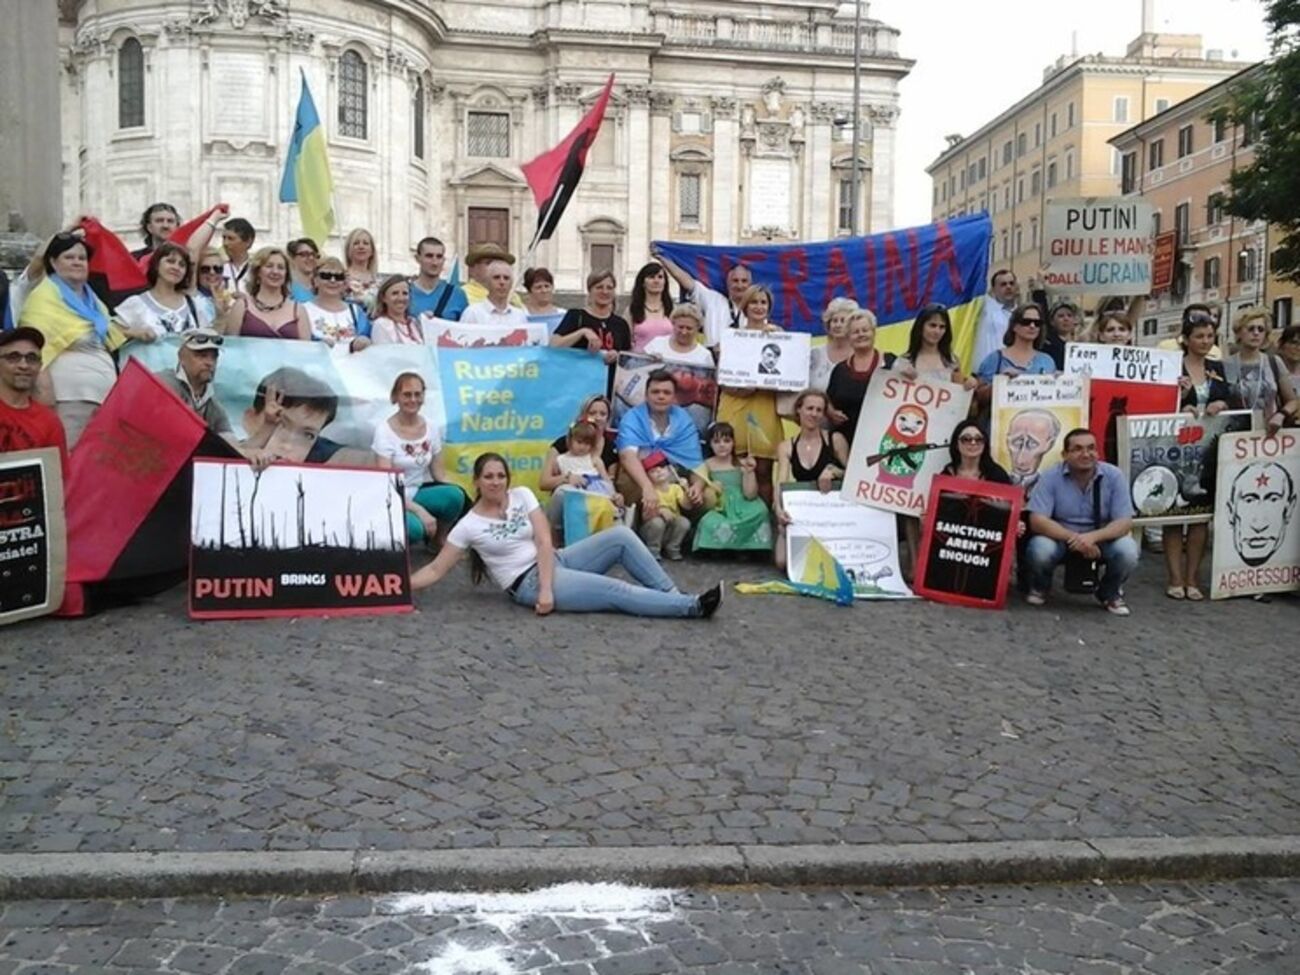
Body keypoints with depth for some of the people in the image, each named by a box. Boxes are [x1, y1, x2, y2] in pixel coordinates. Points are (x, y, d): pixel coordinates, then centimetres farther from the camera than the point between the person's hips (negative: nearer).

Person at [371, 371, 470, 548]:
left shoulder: (429, 428, 2)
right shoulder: (384, 431, -12)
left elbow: (439, 475, 6)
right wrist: (420, 512, -27)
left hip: (418, 494, 5)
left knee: (455, 495, -27)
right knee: (415, 528, -37)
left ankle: (439, 540, 0)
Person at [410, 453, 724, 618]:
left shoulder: (522, 495, 3)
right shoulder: (468, 526, -6)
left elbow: (544, 543, -4)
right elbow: (436, 570, -3)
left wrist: (547, 588, -17)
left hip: (554, 562, 5)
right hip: (528, 582, -5)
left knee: (621, 536, -15)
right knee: (616, 590, -20)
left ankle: (674, 596, -10)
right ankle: (692, 606, -20)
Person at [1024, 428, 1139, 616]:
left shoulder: (1114, 476, -13)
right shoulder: (1050, 477, -15)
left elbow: (1125, 522, -16)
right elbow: (1037, 521, -22)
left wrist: (1093, 537, -36)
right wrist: (1074, 538, -36)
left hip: (1101, 539, 1)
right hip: (1061, 538, -1)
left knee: (1128, 551, -28)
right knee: (1040, 549, -33)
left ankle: (1109, 593, 5)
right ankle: (1039, 587, 5)